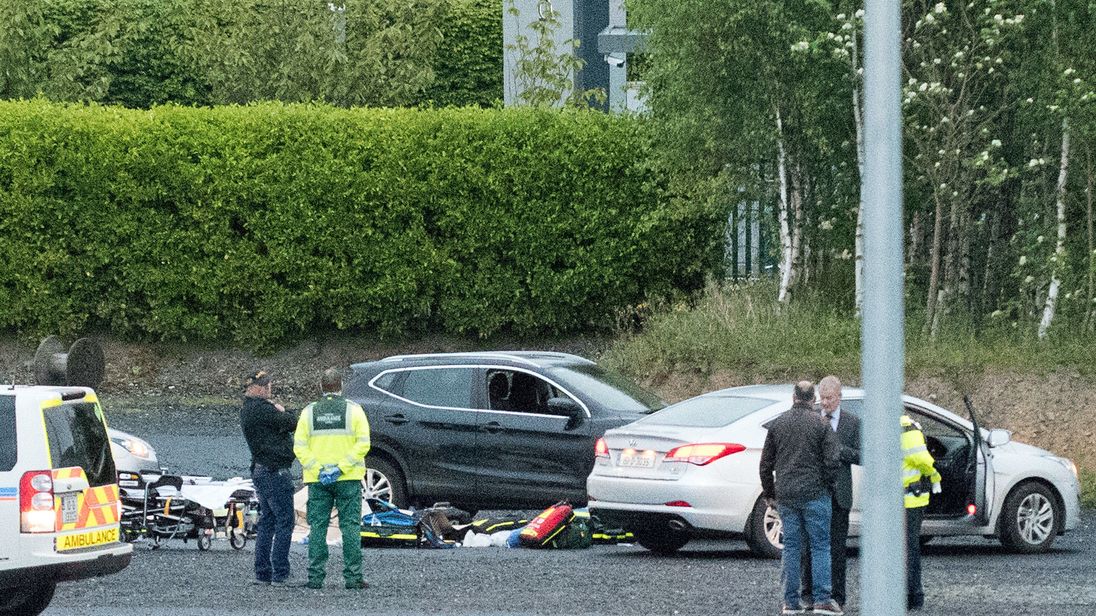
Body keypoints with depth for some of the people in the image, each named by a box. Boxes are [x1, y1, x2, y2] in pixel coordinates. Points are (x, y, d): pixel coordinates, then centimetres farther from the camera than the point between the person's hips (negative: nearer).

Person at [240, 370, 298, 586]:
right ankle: (280, 574, -10)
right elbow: (292, 423, -16)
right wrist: (284, 411, 3)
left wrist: (280, 412, -4)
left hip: (260, 469, 10)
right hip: (275, 471, -10)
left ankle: (262, 572, 14)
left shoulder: (247, 411, 16)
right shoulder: (262, 409, -17)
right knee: (284, 521, -8)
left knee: (267, 521, 14)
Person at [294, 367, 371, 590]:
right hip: (348, 480, -2)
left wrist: (317, 469, -6)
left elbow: (299, 446, -2)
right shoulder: (353, 410, -2)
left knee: (317, 527, 6)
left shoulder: (309, 412, 4)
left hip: (317, 480, 2)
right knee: (350, 526, 2)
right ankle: (352, 577, -1)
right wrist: (342, 467, -11)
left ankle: (315, 577, 4)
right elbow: (363, 444, -10)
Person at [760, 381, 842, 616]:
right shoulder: (821, 424, -6)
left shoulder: (777, 424, 6)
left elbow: (766, 463, 10)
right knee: (820, 545, 1)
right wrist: (828, 483, 8)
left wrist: (769, 493, 19)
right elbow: (831, 461, -9)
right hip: (814, 494, -3)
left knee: (791, 546, 7)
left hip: (785, 496, 4)